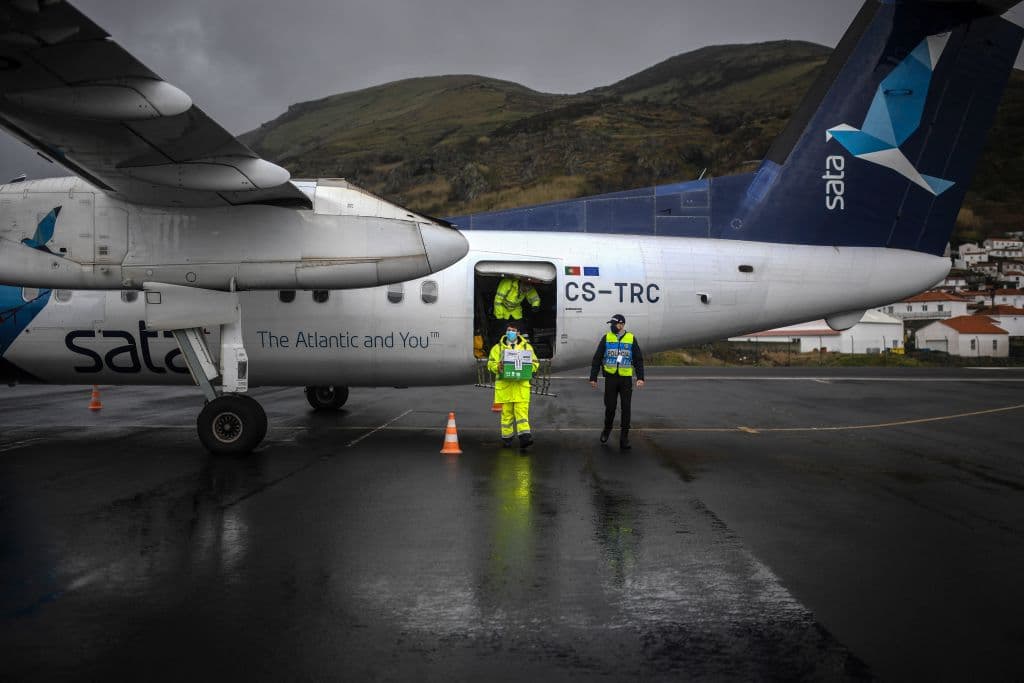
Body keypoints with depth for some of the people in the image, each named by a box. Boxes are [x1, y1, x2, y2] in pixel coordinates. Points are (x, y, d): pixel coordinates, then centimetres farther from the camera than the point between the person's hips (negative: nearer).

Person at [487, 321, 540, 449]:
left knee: (522, 410, -10)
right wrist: (497, 367, -16)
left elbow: (535, 363, 11)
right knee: (506, 412, 5)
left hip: (521, 384, 0)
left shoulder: (526, 347, 12)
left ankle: (524, 435, -17)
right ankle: (506, 437, 15)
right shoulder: (498, 347, 11)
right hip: (504, 385, 1)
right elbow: (490, 363, 6)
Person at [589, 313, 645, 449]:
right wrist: (593, 377, 1)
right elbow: (597, 359, 5)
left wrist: (640, 377, -6)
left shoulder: (631, 339, 2)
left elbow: (638, 360, 4)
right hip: (610, 378, 0)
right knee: (610, 407, 6)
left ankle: (624, 438, 7)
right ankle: (606, 430, 31)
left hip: (626, 378, 0)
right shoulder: (606, 338, 2)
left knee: (626, 408, 0)